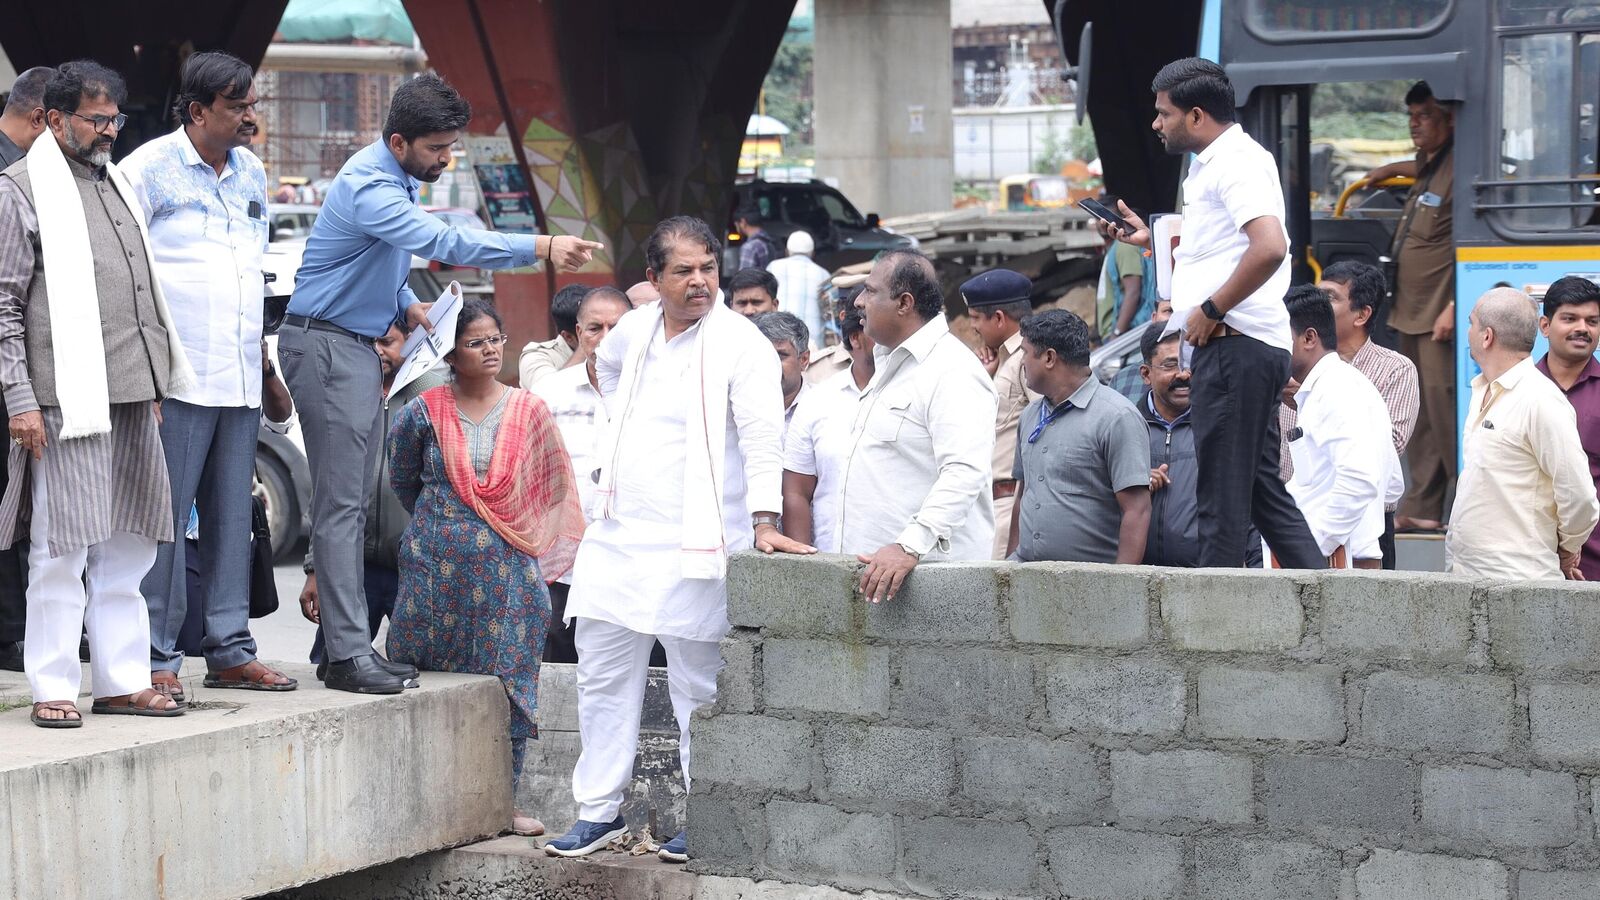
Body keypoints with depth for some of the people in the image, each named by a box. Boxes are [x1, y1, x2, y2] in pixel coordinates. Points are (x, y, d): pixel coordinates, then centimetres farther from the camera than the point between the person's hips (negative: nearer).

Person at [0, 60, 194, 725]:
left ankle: (123, 681, 15)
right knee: (62, 548, -5)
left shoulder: (115, 185, 20)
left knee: (128, 548, 9)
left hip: (132, 396, 7)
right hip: (68, 398, -7)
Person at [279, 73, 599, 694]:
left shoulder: (398, 179, 12)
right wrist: (541, 248, -36)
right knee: (340, 503, -11)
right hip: (325, 346, -10)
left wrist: (405, 303, 6)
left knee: (351, 502, 10)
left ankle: (348, 643, 14)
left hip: (357, 345, 10)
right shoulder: (368, 188, -21)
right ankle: (347, 655, -11)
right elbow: (445, 244, -33)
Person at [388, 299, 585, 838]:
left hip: (508, 569, 1)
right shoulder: (424, 413, 1)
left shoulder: (529, 412, 3)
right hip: (436, 570, -1)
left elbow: (551, 489, 13)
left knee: (506, 684, 1)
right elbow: (402, 480, 16)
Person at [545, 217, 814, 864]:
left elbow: (762, 436, -21)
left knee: (698, 689, 2)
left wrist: (764, 523, -31)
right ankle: (599, 811, 19)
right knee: (603, 678, 10)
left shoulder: (741, 344, -11)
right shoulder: (635, 330, 9)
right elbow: (606, 363, 34)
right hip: (617, 539, 6)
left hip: (692, 544, -6)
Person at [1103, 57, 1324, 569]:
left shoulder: (1235, 162, -12)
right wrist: (1152, 240, 21)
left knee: (1223, 493, -6)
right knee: (1260, 487, 12)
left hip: (1235, 345, -11)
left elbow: (1270, 248, -27)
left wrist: (1211, 309, -19)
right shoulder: (1213, 165, 21)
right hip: (1243, 349, 11)